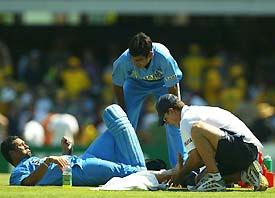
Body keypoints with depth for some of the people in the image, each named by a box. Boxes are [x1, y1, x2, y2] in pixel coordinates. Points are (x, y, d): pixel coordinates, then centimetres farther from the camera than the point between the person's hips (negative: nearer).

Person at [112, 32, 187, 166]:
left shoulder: (164, 58, -42)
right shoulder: (124, 61, -36)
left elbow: (173, 88, -26)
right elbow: (117, 86, -15)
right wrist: (123, 111, -12)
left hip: (162, 83, -1)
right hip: (135, 83, 1)